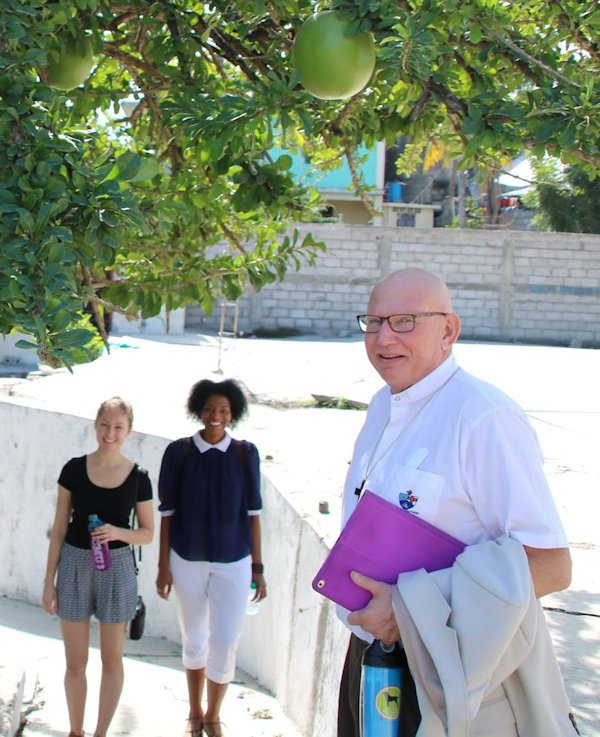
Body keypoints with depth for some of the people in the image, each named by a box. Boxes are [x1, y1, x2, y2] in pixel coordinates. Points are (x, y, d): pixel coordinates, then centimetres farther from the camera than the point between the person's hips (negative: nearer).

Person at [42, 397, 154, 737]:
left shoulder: (138, 477, -5)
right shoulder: (74, 470, -4)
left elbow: (147, 533, 3)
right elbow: (60, 528, 1)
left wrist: (117, 532, -18)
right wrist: (49, 580, 1)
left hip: (117, 568, 0)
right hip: (75, 565, 0)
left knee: (112, 660, 10)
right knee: (75, 662, 8)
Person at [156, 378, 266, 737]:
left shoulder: (245, 453, -4)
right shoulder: (179, 452, -5)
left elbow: (253, 512, 1)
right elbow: (167, 511, 0)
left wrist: (258, 567, 1)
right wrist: (163, 566, 0)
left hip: (233, 561, 0)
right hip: (188, 559, 0)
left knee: (226, 641, -2)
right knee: (194, 640, 13)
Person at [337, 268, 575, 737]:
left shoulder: (485, 418, -20)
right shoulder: (383, 405, 7)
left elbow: (550, 565, -25)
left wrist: (410, 608, -25)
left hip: (444, 673, -8)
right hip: (370, 658, 8)